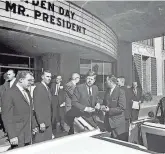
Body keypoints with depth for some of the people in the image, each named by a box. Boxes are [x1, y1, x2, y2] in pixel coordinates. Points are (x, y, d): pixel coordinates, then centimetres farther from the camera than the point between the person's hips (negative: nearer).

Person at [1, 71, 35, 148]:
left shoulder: (27, 92, 11)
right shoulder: (9, 93, -13)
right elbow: (6, 117, -15)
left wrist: (33, 126, 14)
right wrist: (12, 136, -17)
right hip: (18, 136, -7)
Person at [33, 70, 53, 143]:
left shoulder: (47, 88, 13)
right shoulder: (38, 88, -14)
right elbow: (37, 107, -19)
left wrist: (50, 120, 12)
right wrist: (41, 122, -21)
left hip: (48, 121, 8)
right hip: (42, 122, -8)